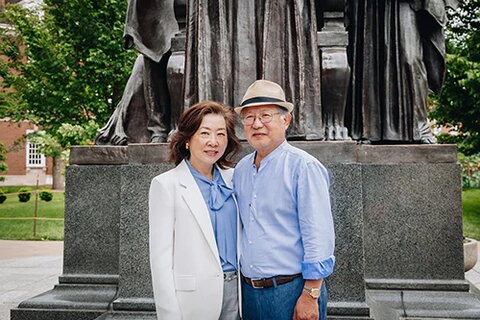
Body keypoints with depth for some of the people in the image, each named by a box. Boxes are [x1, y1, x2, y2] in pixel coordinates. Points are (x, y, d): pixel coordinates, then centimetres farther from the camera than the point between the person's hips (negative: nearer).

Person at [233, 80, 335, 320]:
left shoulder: (303, 166, -13)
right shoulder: (240, 170, 7)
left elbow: (318, 235, -15)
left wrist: (310, 296, -16)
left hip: (291, 290, -6)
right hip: (249, 290, 6)